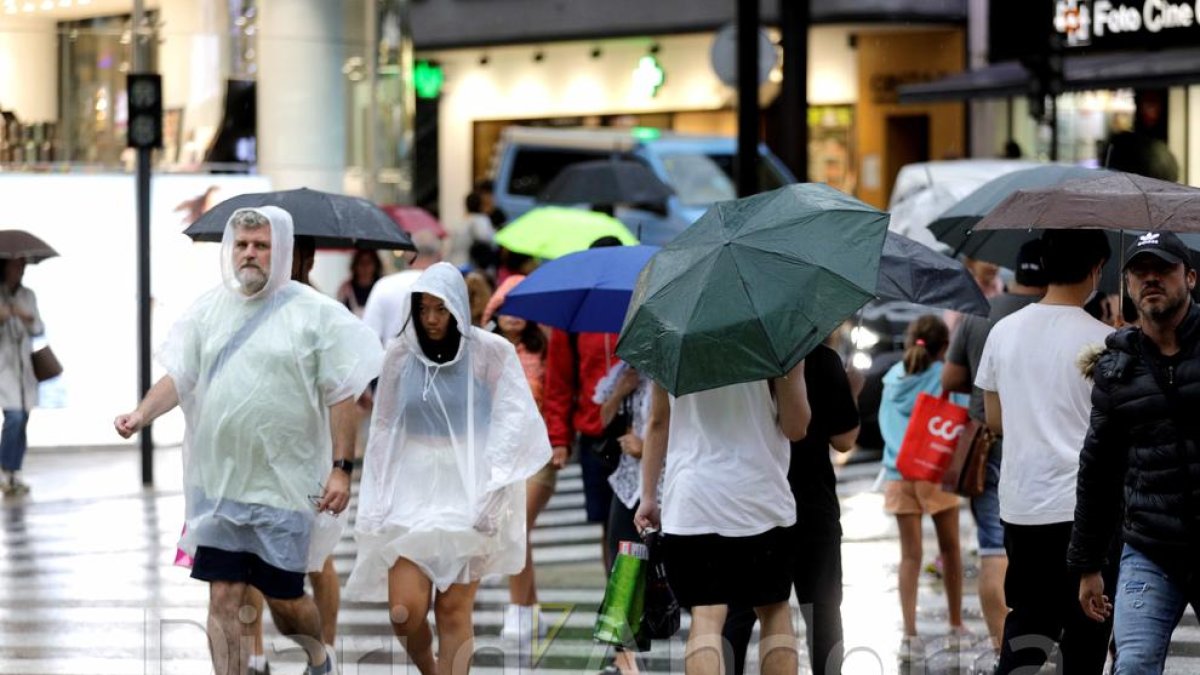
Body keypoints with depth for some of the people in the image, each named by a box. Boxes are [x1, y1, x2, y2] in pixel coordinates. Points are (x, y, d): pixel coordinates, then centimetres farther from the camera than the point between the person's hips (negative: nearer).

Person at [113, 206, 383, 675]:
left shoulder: (316, 314, -3)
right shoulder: (210, 308, 8)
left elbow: (342, 397, -4)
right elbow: (178, 376, 7)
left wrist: (341, 468, -9)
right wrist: (141, 415, -12)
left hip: (284, 485, -3)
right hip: (217, 483, 3)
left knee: (284, 598, 5)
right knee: (223, 597, 0)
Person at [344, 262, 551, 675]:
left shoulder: (491, 353, -4)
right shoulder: (400, 355, 6)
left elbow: (515, 421, -6)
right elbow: (383, 429, 10)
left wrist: (491, 487, -14)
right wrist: (377, 501, 7)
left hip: (467, 495, -2)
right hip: (412, 491, 3)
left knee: (454, 611, -3)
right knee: (404, 611, -6)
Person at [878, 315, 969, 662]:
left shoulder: (894, 377, 8)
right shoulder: (945, 376, -4)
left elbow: (886, 425, 10)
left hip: (899, 473, 3)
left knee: (910, 555, 3)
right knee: (950, 547, 15)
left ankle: (910, 634, -7)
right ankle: (956, 623, 26)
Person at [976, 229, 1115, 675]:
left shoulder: (1004, 332, 5)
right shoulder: (1104, 342, -10)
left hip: (1021, 505, 4)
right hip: (1085, 506, -4)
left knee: (1027, 616, 14)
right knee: (1086, 629, 4)